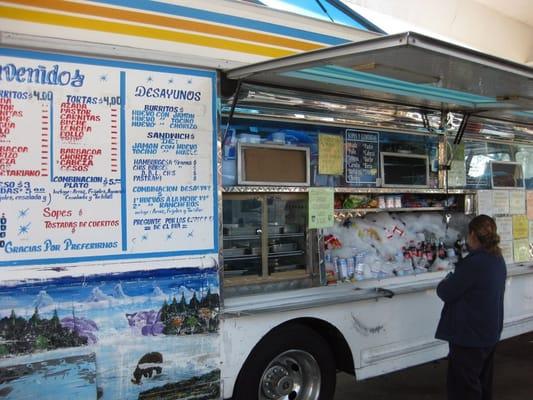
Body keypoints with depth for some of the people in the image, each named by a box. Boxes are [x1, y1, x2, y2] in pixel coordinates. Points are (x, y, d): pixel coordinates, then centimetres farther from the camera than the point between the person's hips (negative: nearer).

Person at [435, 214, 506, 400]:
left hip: (469, 336, -9)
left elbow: (446, 293, -19)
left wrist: (444, 283, 0)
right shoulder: (498, 259, 4)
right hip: (489, 333, 9)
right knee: (482, 384, 22)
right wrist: (455, 279, 12)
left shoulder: (474, 262, -26)